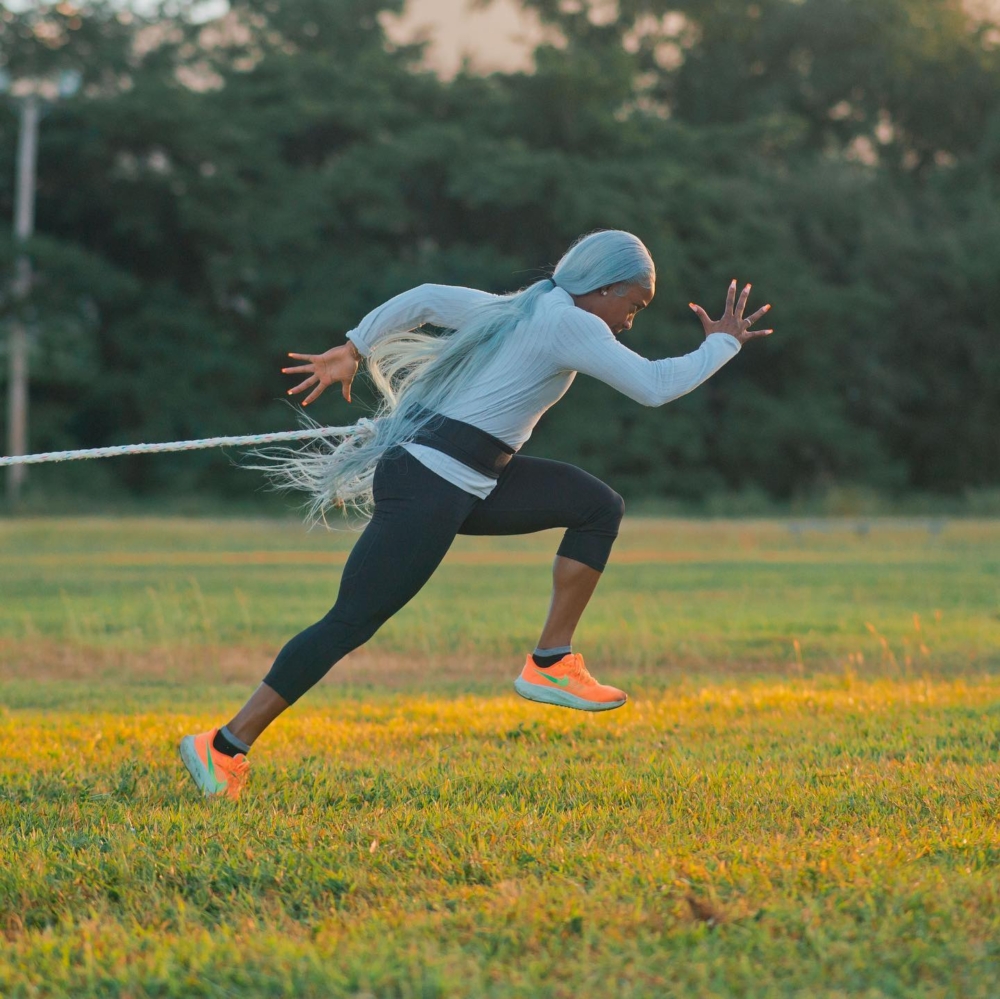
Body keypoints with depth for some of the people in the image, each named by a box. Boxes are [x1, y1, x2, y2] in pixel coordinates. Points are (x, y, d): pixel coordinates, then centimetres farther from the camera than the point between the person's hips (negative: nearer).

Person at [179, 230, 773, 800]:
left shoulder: (519, 310, 16)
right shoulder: (569, 322, -11)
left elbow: (424, 300, 20)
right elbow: (654, 385, -15)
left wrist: (352, 351, 22)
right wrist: (724, 344, -1)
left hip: (468, 485, 10)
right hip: (431, 489, -10)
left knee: (600, 507, 7)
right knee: (351, 624, -9)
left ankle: (552, 664, 6)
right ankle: (225, 748, -5)